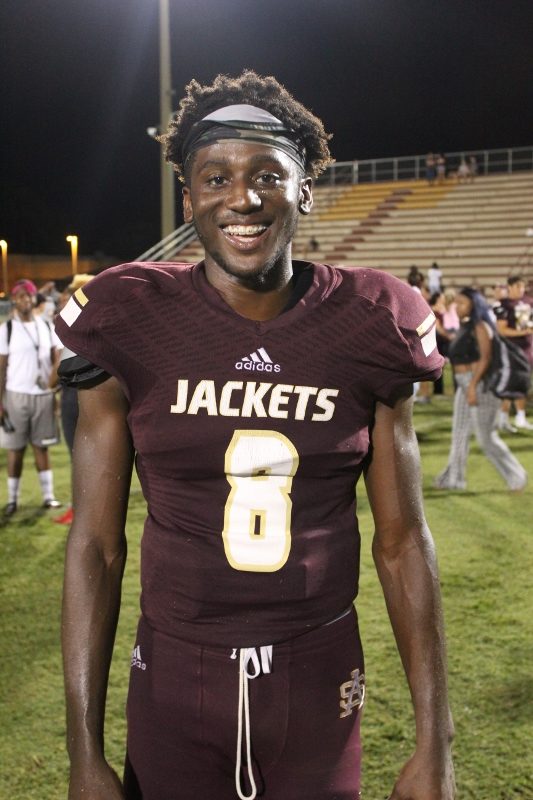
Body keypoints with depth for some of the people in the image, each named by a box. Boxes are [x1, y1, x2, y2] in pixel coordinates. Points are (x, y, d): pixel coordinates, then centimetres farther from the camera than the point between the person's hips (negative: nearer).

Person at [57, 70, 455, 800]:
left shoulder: (364, 330, -6)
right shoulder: (131, 327, -9)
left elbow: (402, 540, -2)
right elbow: (96, 541, -6)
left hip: (320, 679, 1)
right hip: (175, 678, 0)